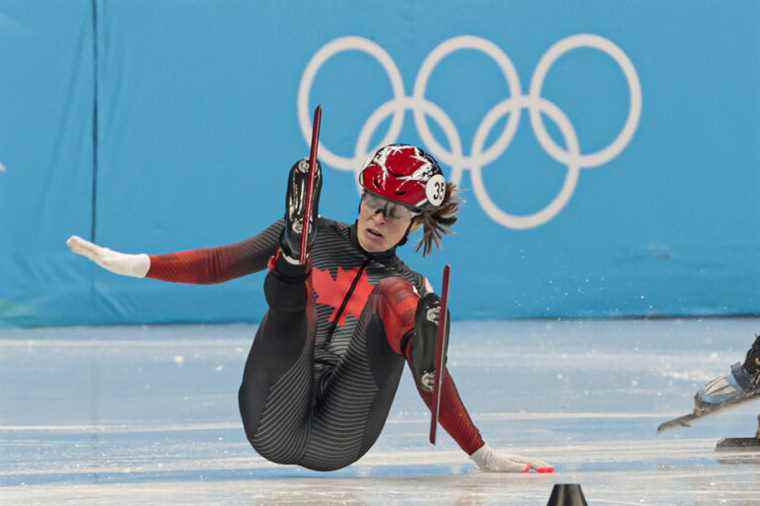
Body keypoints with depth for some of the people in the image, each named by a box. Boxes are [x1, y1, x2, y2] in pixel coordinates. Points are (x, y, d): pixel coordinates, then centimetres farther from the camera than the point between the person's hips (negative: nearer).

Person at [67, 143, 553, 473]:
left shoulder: (411, 290, 16)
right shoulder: (317, 238, 16)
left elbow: (434, 385, 15)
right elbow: (221, 264, 13)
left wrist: (484, 456, 9)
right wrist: (132, 264, 4)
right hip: (275, 430, 1)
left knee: (396, 298, -16)